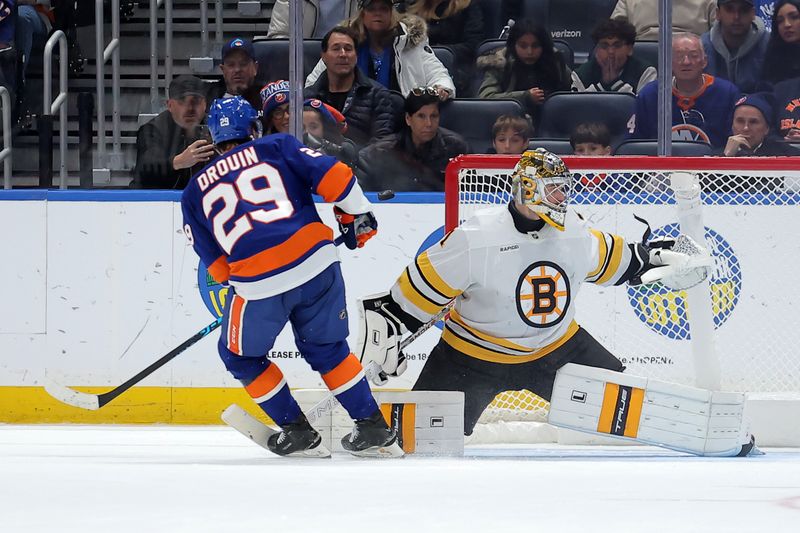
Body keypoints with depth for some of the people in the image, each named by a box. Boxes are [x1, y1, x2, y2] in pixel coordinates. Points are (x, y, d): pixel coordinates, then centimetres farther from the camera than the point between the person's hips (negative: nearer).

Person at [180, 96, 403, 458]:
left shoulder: (195, 193, 19)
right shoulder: (277, 148, 15)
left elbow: (217, 265, 16)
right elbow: (333, 176, 3)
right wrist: (357, 215, 17)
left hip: (256, 284, -2)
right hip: (316, 262, 2)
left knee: (241, 356, 23)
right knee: (326, 347, 23)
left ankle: (297, 432, 21)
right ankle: (374, 430, 22)